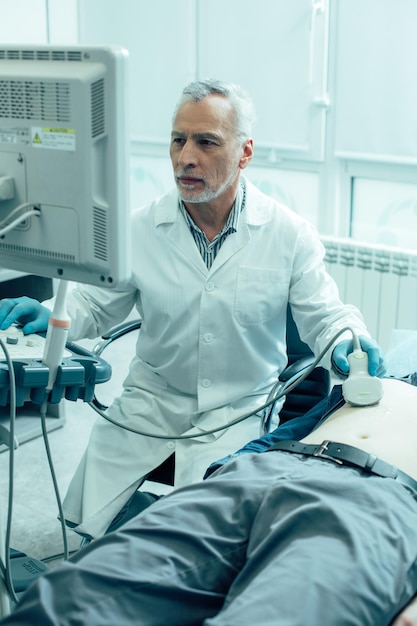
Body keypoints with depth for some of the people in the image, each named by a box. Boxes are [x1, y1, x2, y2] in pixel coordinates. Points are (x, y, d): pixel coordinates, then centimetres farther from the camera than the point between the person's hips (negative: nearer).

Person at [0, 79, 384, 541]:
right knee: (86, 510, -6)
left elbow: (323, 316, -3)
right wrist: (50, 316, -17)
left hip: (240, 409, -2)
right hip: (151, 400, 2)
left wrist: (346, 338, -26)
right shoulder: (141, 227, -2)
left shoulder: (290, 234, -6)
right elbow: (95, 304, 4)